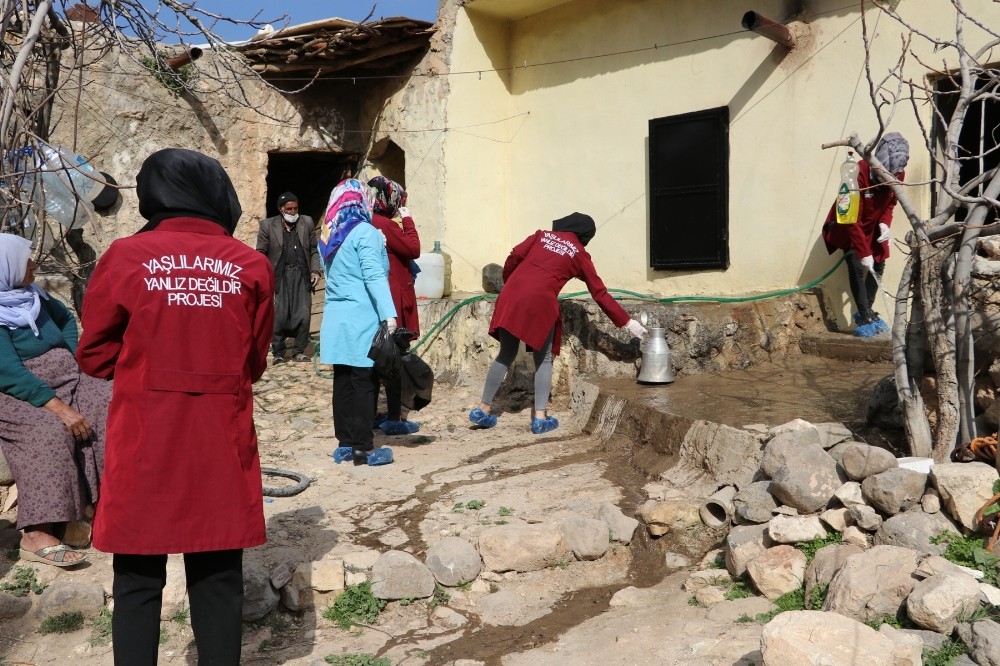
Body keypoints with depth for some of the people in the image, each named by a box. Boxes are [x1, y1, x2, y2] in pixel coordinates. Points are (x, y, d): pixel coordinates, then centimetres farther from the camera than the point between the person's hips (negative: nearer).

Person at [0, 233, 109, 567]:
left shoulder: (29, 294, 8)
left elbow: (65, 319, 26)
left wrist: (75, 359, 10)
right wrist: (58, 407, -31)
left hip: (63, 379, 7)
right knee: (51, 430, -34)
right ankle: (35, 535, -34)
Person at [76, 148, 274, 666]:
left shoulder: (126, 256, -6)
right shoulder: (251, 266, -2)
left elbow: (94, 354, 2)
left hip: (145, 442, -1)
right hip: (222, 445, 1)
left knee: (138, 581, 12)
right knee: (218, 579, 13)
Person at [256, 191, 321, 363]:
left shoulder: (307, 223, 11)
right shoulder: (268, 225, 5)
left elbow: (314, 250, 13)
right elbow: (261, 252, 3)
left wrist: (315, 270, 1)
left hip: (302, 276, 2)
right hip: (279, 276, -2)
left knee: (304, 315, -2)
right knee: (279, 316, -1)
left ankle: (299, 351, 12)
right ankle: (277, 352, 12)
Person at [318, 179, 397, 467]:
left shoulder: (327, 234, 14)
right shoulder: (365, 232, -9)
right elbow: (374, 276, -18)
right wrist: (388, 313, -22)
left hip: (335, 318, 7)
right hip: (362, 319, -7)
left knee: (343, 381, 10)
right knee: (363, 382, -3)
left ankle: (345, 444, 16)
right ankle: (364, 448, 2)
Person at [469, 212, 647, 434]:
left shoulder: (542, 235, 20)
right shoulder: (579, 255, 14)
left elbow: (514, 257, 7)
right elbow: (600, 293, 13)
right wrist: (627, 322, 18)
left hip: (511, 296, 3)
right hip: (539, 302, -3)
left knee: (505, 355, 15)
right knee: (544, 360, 12)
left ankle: (483, 409, 19)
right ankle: (540, 417, 5)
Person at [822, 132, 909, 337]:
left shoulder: (898, 175, -16)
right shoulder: (859, 173, -34)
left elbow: (890, 203, 3)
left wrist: (885, 223, -19)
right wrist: (864, 253, -34)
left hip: (873, 227, 6)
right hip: (848, 226, -6)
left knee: (878, 266, 2)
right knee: (857, 267, -16)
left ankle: (866, 312, 15)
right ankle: (866, 318, -13)